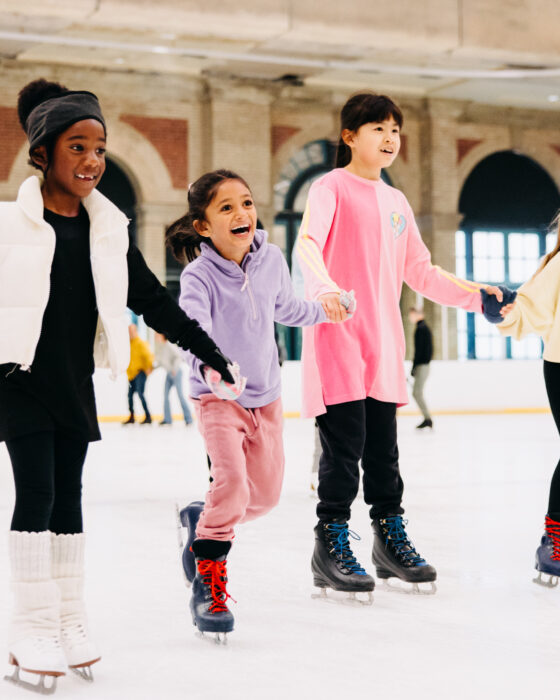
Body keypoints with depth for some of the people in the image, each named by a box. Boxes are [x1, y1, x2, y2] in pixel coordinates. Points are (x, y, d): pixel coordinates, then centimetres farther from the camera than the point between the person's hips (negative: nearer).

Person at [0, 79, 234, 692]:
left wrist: (208, 351, 7)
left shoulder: (108, 228, 7)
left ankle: (68, 626, 16)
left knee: (68, 498, 8)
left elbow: (152, 299, 10)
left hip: (75, 384, 5)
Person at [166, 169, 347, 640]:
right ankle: (208, 580, -7)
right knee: (233, 483, -24)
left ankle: (204, 520, 40)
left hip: (266, 394, 6)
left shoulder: (271, 260, -8)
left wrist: (322, 312, 20)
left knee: (265, 495, 11)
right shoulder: (200, 275, -24)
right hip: (218, 395, -5)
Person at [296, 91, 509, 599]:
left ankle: (391, 538, 22)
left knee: (384, 447, 11)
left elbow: (420, 272, 21)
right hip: (337, 337, -6)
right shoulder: (333, 187, -3)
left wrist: (472, 294, 11)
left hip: (384, 342, 6)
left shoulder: (397, 203, 18)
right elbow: (308, 242, -20)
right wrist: (325, 287, -39)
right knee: (344, 445, -7)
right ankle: (332, 545, 4)